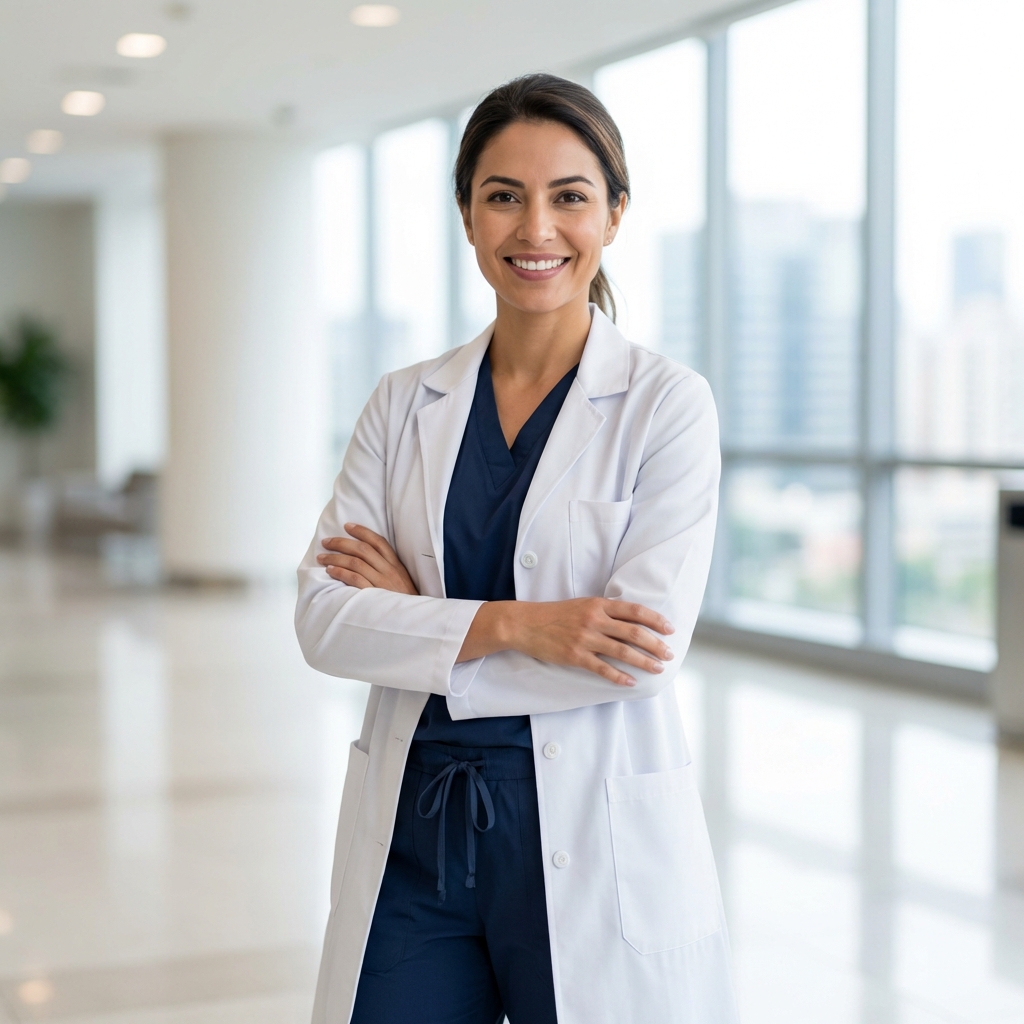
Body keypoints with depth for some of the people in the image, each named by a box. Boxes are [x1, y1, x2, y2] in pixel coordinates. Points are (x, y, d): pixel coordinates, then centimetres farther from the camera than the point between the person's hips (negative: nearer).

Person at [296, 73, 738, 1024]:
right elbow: (323, 616, -3)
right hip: (412, 832, 3)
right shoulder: (405, 404, 6)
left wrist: (417, 614, -10)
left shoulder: (665, 403, -6)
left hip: (589, 834, -3)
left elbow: (646, 644, -15)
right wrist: (510, 624, -17)